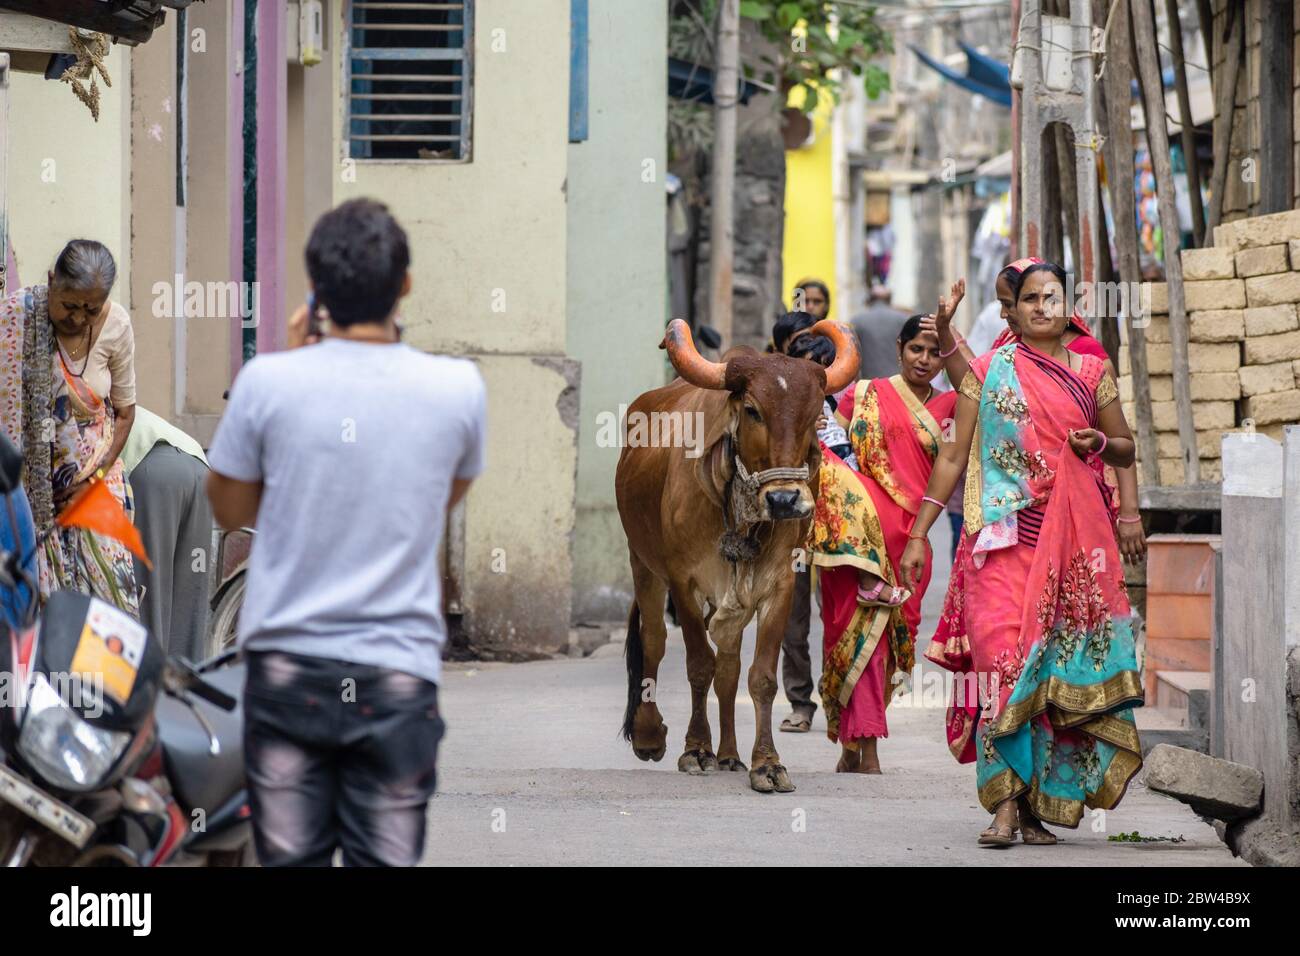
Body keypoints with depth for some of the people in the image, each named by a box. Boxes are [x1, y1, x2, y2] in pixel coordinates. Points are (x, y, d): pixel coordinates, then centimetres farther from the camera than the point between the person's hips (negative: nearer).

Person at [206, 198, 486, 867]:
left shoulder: (268, 382, -10)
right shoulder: (457, 390, -6)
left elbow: (231, 509, 7)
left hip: (287, 670, 0)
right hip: (397, 676, 0)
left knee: (289, 861, 7)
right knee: (385, 862, 5)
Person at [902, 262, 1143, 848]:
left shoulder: (1091, 372, 12)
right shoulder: (989, 371, 8)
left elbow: (1126, 450, 19)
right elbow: (953, 456, 8)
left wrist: (1101, 444, -4)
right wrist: (919, 534, 4)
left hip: (1073, 542, 2)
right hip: (1003, 538, -2)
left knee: (1059, 665, 0)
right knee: (1003, 656, -14)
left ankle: (1037, 804, 7)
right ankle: (1006, 805, -17)